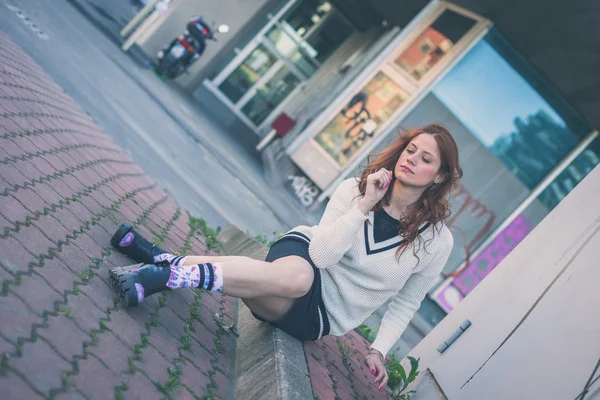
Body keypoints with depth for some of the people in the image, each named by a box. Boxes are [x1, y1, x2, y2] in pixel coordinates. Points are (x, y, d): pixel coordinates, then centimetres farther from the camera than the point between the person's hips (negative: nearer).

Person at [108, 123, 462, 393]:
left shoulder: (436, 241, -8)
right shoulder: (356, 189, -7)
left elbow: (406, 303, 6)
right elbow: (321, 254, -18)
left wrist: (379, 350, -1)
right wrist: (364, 205, -24)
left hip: (320, 315, -1)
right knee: (296, 275, -37)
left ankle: (165, 261, -26)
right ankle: (169, 268, -26)